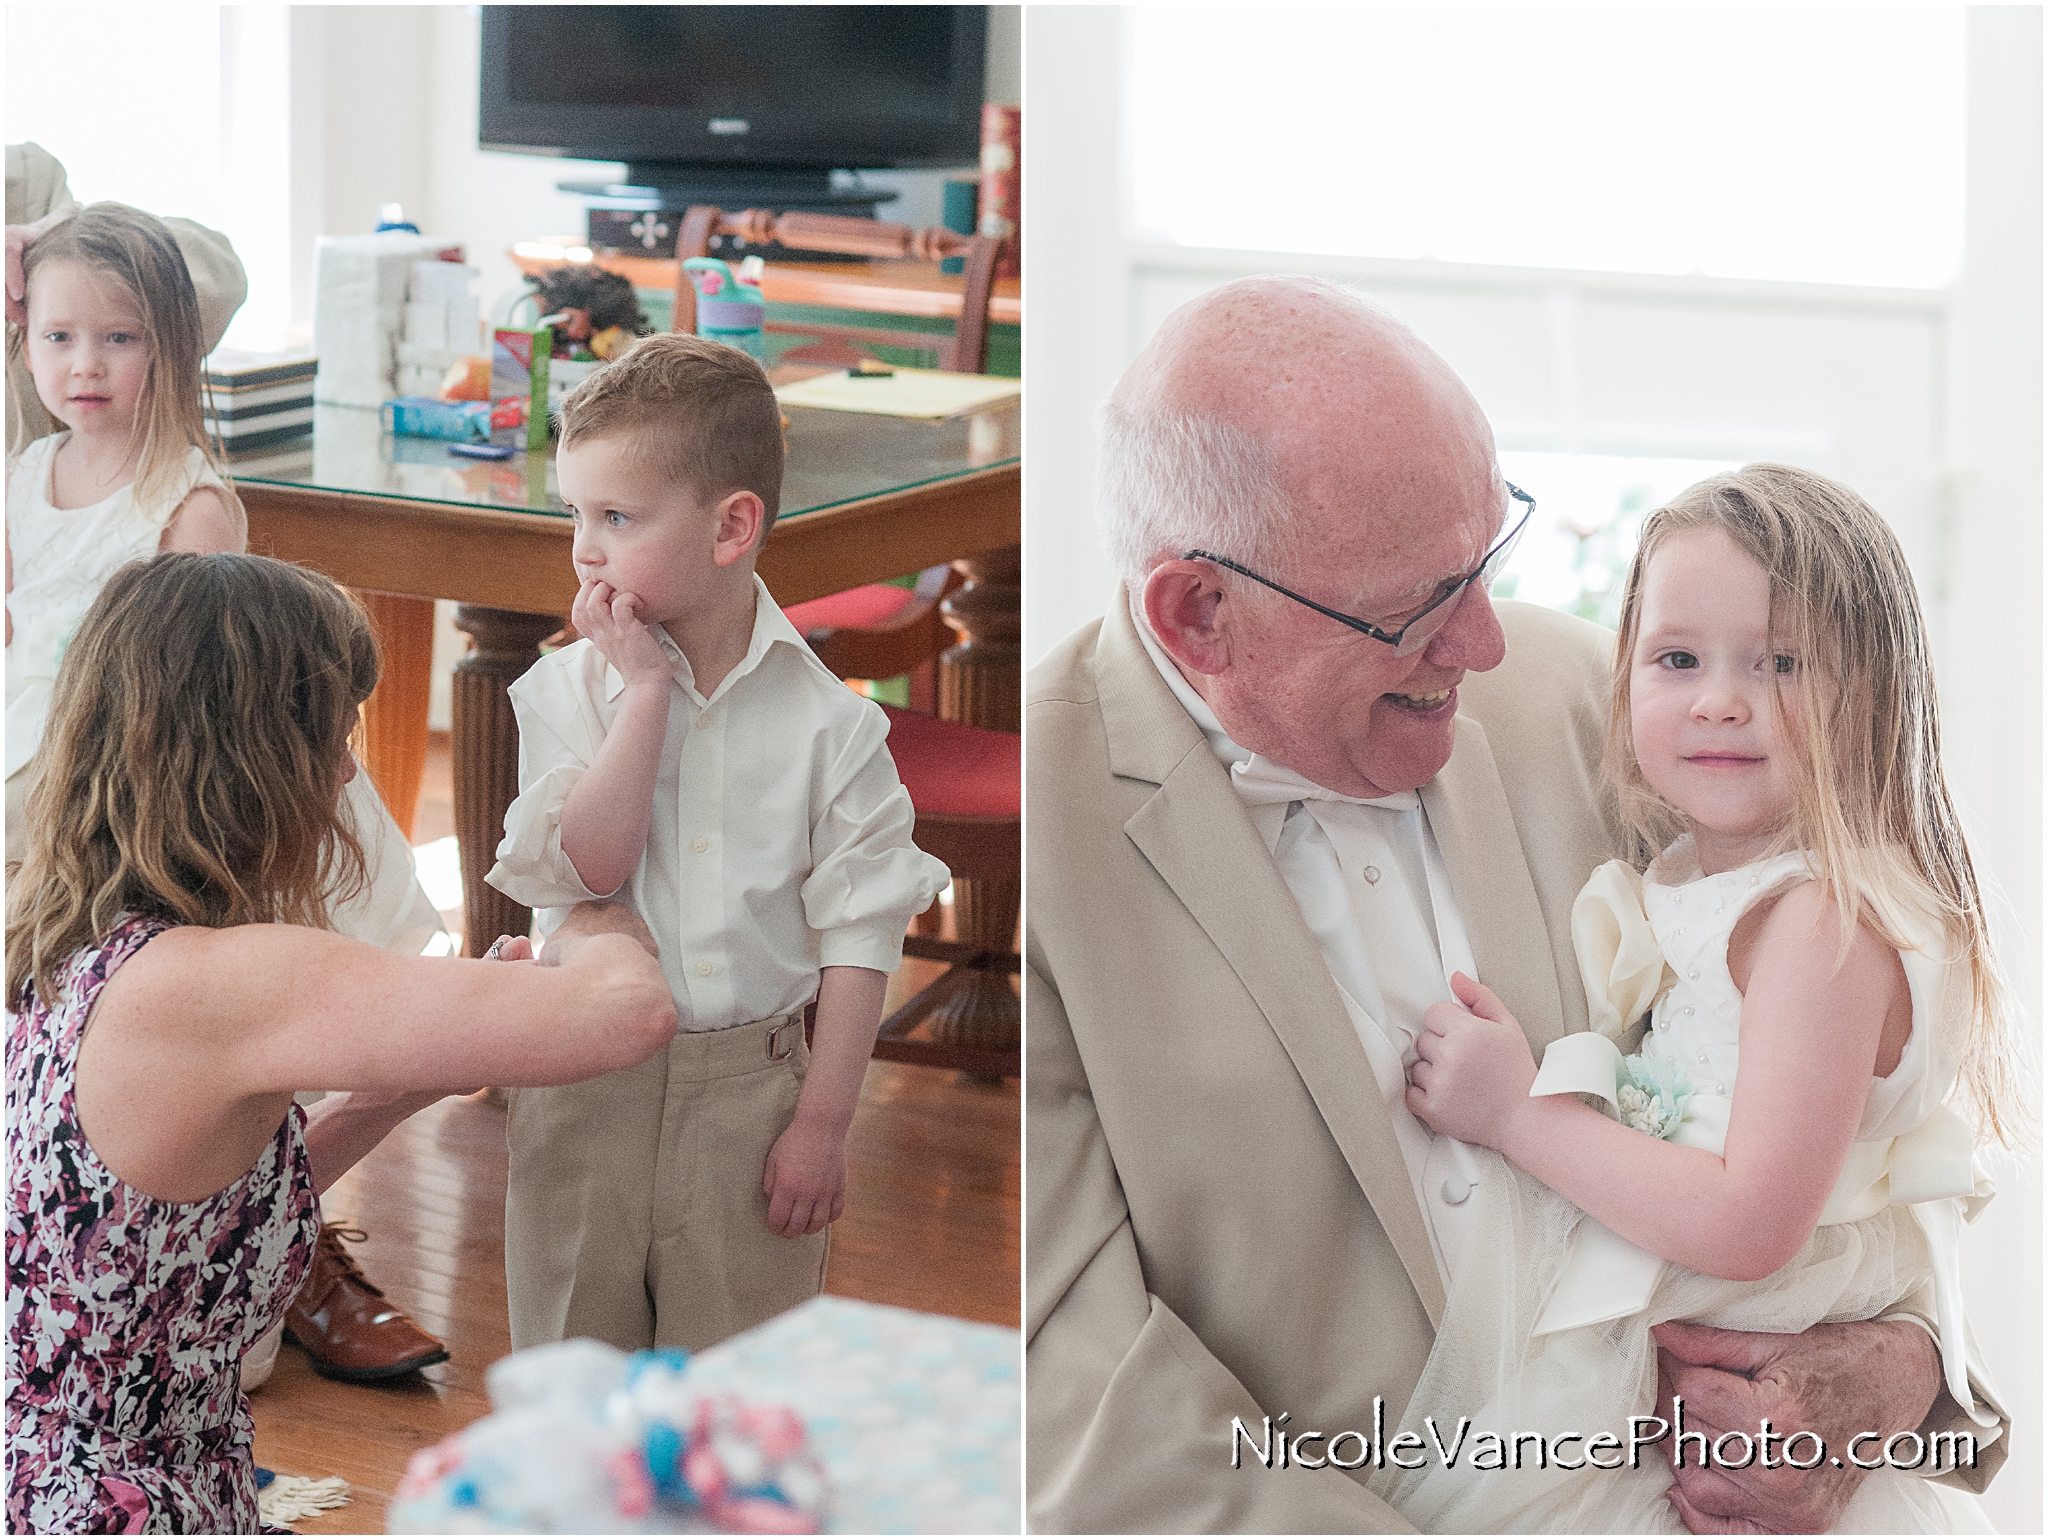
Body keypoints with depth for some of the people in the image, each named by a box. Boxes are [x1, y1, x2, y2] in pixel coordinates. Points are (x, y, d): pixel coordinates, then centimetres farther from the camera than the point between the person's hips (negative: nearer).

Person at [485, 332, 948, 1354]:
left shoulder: (825, 716, -8)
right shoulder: (570, 688, -5)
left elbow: (858, 930, -5)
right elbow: (584, 866, -19)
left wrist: (824, 1122, -7)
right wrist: (647, 689, -19)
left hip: (754, 1083, -1)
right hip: (588, 1076, 1)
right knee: (573, 1343, 15)